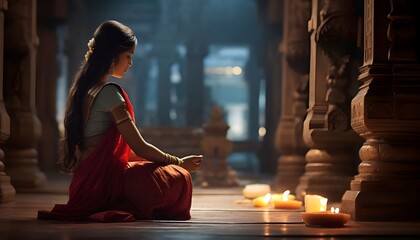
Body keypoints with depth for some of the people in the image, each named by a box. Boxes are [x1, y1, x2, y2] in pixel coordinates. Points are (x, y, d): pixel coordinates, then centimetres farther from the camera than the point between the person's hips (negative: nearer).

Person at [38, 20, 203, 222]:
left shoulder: (81, 89, 14)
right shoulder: (108, 92, -14)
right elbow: (139, 147, -12)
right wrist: (180, 163, 1)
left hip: (83, 185, 9)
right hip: (101, 182, -9)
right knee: (178, 177, -9)